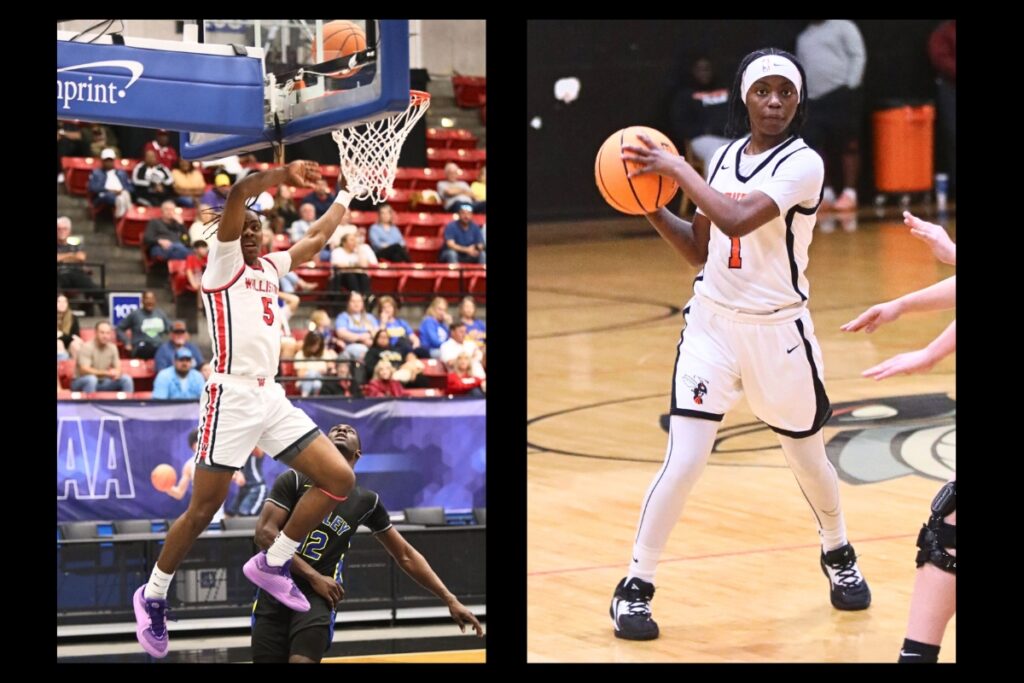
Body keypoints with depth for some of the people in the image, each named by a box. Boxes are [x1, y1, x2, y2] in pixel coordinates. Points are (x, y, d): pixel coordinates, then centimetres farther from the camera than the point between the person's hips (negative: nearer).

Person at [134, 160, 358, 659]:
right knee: (203, 509, -5)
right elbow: (238, 194, -18)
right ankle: (153, 596, 12)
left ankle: (272, 564, 10)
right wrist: (283, 175, -25)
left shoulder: (270, 267, 19)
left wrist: (346, 192, 35)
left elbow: (317, 237, 33)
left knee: (339, 479, -2)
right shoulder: (223, 259, -1)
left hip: (272, 397, 7)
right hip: (232, 397, -7)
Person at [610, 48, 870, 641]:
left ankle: (839, 556, 43)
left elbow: (738, 220, -28)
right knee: (683, 463, -9)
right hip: (713, 324, 3)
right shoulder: (726, 157, 6)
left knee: (809, 460, 15)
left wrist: (677, 169, -21)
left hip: (778, 331, -3)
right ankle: (636, 588, 1)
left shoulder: (803, 164, -13)